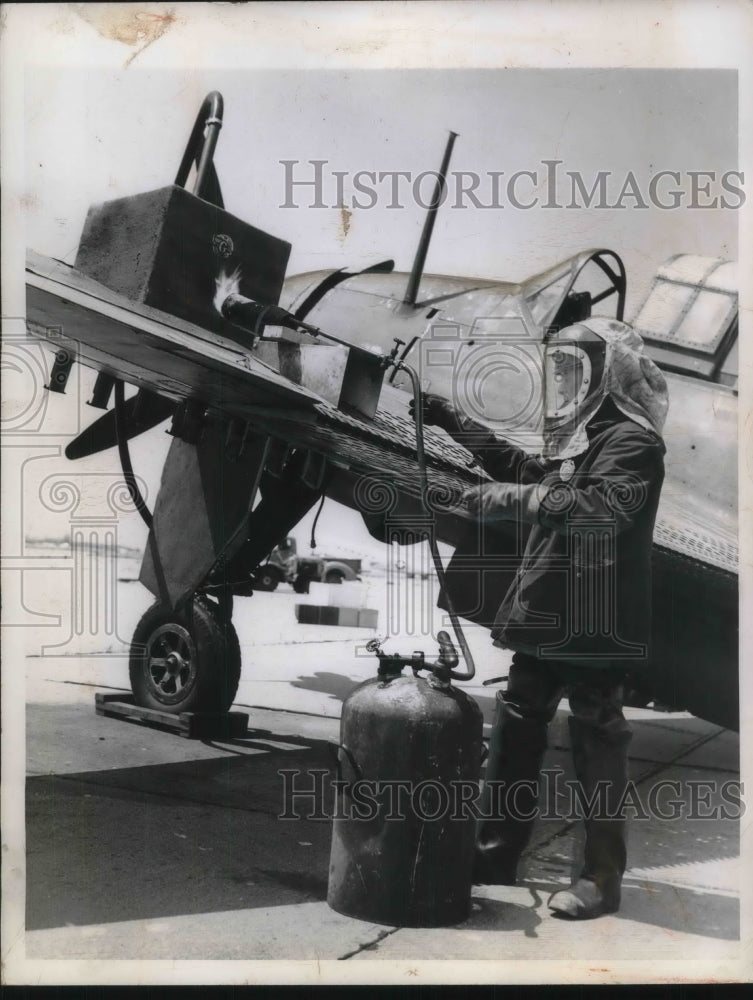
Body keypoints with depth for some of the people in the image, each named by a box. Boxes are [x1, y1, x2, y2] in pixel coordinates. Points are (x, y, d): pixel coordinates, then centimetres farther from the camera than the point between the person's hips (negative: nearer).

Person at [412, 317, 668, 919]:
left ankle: (602, 879, 13)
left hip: (594, 626, -10)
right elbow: (526, 470, 30)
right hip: (545, 620, 10)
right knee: (514, 735, 16)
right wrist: (451, 421, 28)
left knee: (597, 749, 0)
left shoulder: (633, 441, -14)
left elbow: (597, 508, -30)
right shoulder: (578, 436, 15)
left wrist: (506, 500, -28)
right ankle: (496, 858, 30)